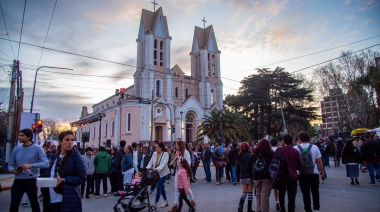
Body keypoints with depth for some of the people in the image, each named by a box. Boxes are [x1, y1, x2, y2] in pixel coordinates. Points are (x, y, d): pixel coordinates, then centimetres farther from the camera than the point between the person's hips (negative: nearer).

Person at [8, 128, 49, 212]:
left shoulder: (37, 149, -7)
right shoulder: (16, 149, 5)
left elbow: (46, 163, -15)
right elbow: (10, 164, 11)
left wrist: (31, 165, -27)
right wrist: (12, 170, -11)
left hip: (31, 180, -3)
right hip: (18, 180, 3)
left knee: (34, 204, 12)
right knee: (13, 205, 5)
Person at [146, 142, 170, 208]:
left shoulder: (165, 154, -13)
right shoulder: (154, 153, 0)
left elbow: (164, 163, -24)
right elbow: (151, 162, 4)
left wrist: (157, 169, -38)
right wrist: (147, 168, -15)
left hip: (163, 173, -5)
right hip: (156, 173, 5)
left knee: (158, 187, -9)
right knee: (161, 187, 16)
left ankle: (155, 204, 2)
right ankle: (166, 201, 33)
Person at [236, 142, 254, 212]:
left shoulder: (239, 157, 2)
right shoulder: (250, 156, -11)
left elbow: (237, 168, 7)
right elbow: (252, 167, -13)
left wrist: (238, 176, 17)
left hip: (242, 177, 4)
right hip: (249, 177, -4)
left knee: (244, 193, 13)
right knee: (250, 193, 9)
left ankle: (240, 206, -6)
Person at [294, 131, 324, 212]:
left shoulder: (296, 148, -8)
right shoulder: (314, 147, -5)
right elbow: (319, 161, -5)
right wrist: (322, 171, 8)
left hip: (302, 174, -1)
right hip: (314, 173, 1)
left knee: (305, 193, 9)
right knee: (315, 191, 19)